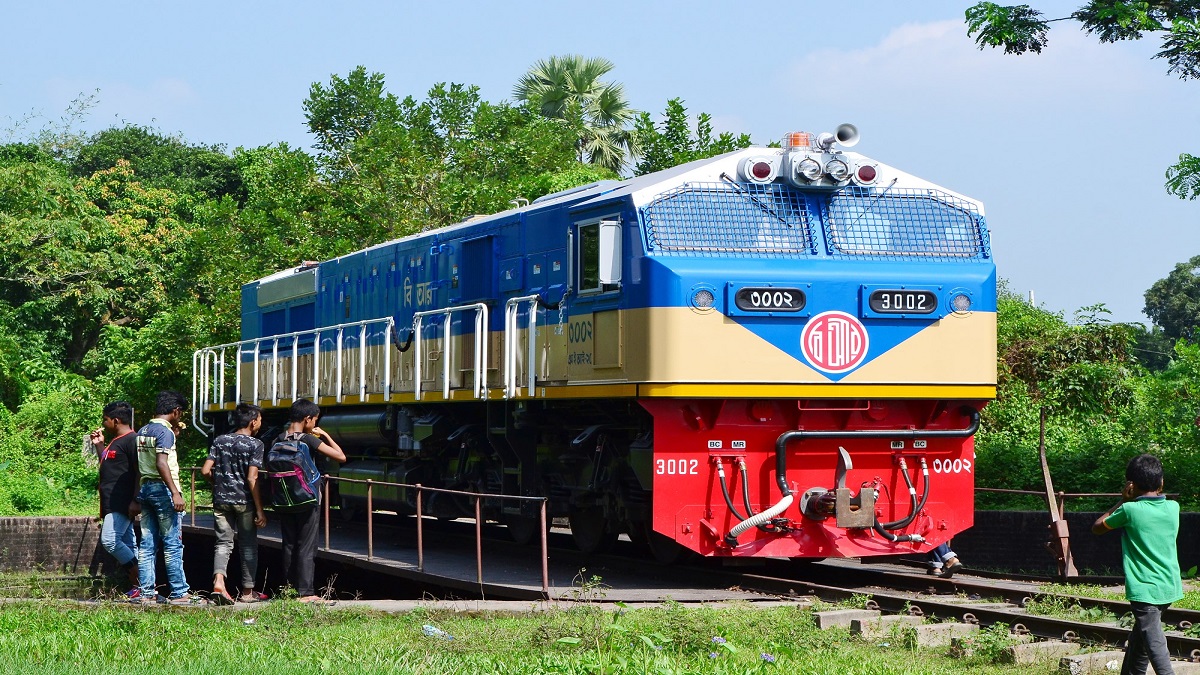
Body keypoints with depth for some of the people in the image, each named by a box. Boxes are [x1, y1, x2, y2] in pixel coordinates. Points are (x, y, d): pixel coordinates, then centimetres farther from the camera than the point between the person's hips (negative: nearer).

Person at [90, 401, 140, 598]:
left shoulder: (131, 441, -12)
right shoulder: (115, 442, 20)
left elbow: (140, 472, -18)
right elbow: (107, 467, 33)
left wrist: (135, 502, -23)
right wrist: (99, 445, 23)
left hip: (122, 505, -11)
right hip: (112, 505, 11)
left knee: (110, 540, -20)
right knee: (127, 545, 8)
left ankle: (141, 581, -17)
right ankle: (138, 585, 8)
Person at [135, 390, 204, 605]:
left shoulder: (143, 431, 15)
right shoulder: (165, 431, -12)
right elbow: (162, 463, -23)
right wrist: (175, 493, -27)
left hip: (145, 488, 9)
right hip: (162, 488, -9)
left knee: (147, 545, 7)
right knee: (173, 545, -5)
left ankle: (147, 593, 7)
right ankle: (179, 593, -5)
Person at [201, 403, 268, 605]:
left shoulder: (220, 441, 5)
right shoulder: (255, 444, -8)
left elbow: (205, 470, 0)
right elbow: (252, 478, -14)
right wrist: (260, 510, -11)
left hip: (221, 499, 3)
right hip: (244, 501, -3)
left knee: (223, 543, 4)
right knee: (248, 545, 9)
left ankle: (218, 582, -18)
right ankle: (248, 591, 14)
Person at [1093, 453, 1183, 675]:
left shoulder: (1130, 510, -11)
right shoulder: (1173, 508, 3)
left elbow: (1097, 527, 5)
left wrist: (1122, 500, 10)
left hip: (1145, 589, -7)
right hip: (1170, 587, 7)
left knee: (1155, 647, -14)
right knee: (1138, 640, 23)